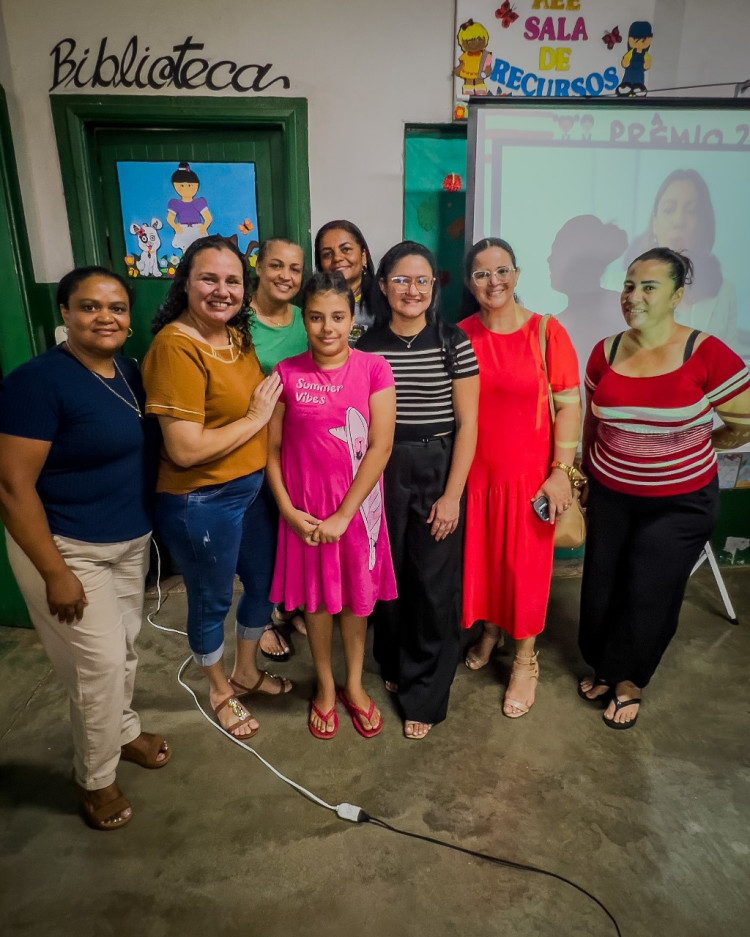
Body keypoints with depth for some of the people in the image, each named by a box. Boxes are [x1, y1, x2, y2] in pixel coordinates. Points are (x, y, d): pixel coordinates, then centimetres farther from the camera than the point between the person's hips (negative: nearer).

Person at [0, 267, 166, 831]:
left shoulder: (131, 373, 2)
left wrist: (148, 528, 11)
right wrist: (56, 573, -19)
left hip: (132, 540, 7)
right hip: (68, 547, -6)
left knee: (126, 646, 20)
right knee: (100, 663, 3)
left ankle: (124, 730, 46)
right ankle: (95, 777, 29)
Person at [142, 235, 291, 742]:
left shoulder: (238, 336, 4)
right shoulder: (176, 346, -21)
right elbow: (185, 449, -26)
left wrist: (267, 406, 1)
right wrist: (256, 418, -17)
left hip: (252, 487, 8)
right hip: (201, 502, -8)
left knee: (266, 583, 22)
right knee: (212, 601, 14)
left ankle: (246, 671, 49)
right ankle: (220, 689, 43)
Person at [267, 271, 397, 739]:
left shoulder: (373, 369, -8)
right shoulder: (286, 374, -4)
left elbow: (381, 446, -12)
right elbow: (272, 447, -1)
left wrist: (343, 515, -13)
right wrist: (288, 509, -10)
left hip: (358, 507, 0)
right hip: (305, 511, 1)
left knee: (357, 597, 14)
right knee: (316, 598, 15)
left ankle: (355, 685, 38)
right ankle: (326, 687, 38)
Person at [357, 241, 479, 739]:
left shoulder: (454, 342, -4)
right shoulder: (368, 344, 2)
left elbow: (468, 423, -5)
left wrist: (452, 494, -10)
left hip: (438, 472, -2)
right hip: (381, 473, 2)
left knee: (433, 585, 3)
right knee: (387, 577, 12)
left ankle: (425, 696, 22)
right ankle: (394, 664, 39)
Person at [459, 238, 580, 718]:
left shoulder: (547, 332, -8)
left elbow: (568, 404, -7)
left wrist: (561, 471, -12)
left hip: (529, 472, -2)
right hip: (473, 471, 3)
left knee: (526, 563, 9)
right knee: (478, 556, 15)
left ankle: (526, 659, 29)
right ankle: (490, 630, 42)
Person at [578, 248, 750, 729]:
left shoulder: (707, 354, -16)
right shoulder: (606, 352, -2)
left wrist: (697, 445, 4)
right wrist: (585, 477, 15)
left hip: (679, 503, -3)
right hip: (610, 496, 4)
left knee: (648, 596, 7)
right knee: (601, 587, 12)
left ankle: (629, 681, 32)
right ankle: (603, 666, 38)